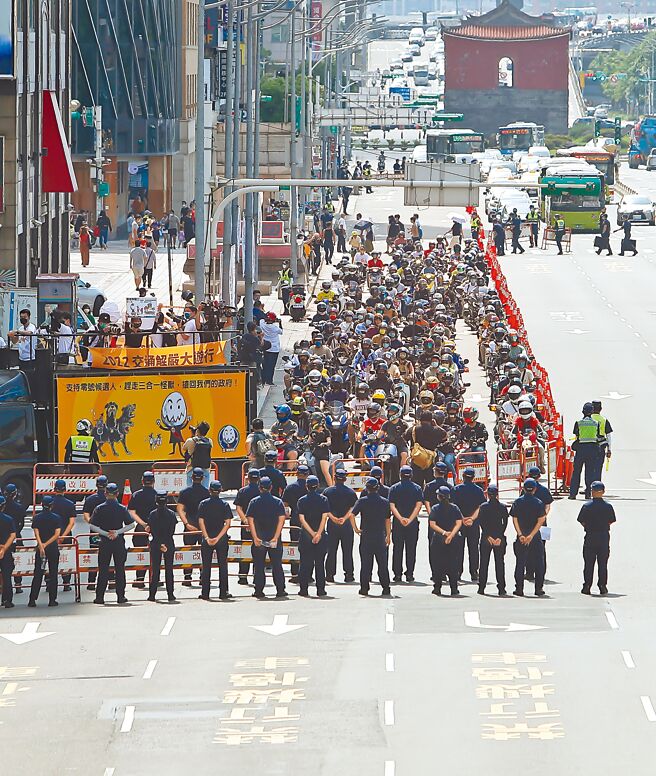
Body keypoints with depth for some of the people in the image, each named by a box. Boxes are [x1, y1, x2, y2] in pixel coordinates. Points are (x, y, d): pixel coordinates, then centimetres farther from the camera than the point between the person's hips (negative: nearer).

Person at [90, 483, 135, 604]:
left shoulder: (99, 509, -4)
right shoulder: (121, 509, -3)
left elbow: (92, 526, -8)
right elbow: (131, 524, -4)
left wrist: (105, 534, -8)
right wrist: (117, 532, -8)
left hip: (105, 543, 0)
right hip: (119, 542, 0)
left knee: (103, 570, 4)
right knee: (120, 569, 7)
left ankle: (99, 597, 2)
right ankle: (121, 596, 7)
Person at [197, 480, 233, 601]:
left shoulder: (203, 504, -1)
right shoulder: (225, 505, -2)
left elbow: (201, 522, -7)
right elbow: (228, 523, -7)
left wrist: (207, 538, -9)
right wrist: (218, 538, -9)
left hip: (207, 539, 0)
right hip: (222, 540, 0)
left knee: (206, 567, 5)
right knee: (223, 565, 7)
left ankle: (205, 593, 3)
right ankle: (223, 592, 6)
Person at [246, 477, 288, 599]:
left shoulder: (254, 502, -1)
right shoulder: (278, 502, -1)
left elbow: (250, 521, -7)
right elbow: (281, 520, -7)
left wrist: (255, 537, -9)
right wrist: (276, 537, -9)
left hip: (259, 539, -1)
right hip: (274, 539, 1)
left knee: (259, 566, 5)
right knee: (277, 565, 6)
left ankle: (259, 591, 3)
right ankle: (280, 590, 4)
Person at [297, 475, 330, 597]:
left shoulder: (302, 501, -1)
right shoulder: (323, 499, -1)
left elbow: (302, 519, -7)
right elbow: (324, 517, -9)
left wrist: (312, 533, -9)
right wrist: (318, 534, -12)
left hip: (305, 536, 0)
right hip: (321, 536, 0)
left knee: (305, 563, 4)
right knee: (320, 563, 5)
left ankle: (304, 589, 2)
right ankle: (320, 589, 4)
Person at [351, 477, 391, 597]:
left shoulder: (362, 501, -4)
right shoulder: (385, 502, 4)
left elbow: (352, 515, -14)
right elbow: (388, 520, 8)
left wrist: (355, 528, -4)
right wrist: (388, 535, 16)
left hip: (366, 536, -2)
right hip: (380, 536, 2)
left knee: (365, 563, 2)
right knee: (382, 563, 7)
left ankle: (364, 588, 2)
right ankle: (386, 587, 8)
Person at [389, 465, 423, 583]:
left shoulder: (394, 488, 1)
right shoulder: (417, 488, 2)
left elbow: (392, 506, -7)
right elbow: (419, 505, -7)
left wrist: (401, 519, -12)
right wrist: (410, 519, -10)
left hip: (397, 523, 0)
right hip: (413, 523, 0)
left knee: (397, 548, 5)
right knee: (411, 549, 5)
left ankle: (397, 574, 3)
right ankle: (410, 574, 2)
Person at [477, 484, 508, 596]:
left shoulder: (483, 507, -4)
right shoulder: (503, 507, -3)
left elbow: (481, 523, -8)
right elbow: (505, 523, -7)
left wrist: (488, 537, -9)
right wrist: (499, 538, -9)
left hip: (486, 538, -1)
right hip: (500, 537, 1)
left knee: (484, 563, 7)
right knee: (500, 563, 5)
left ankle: (481, 588, 6)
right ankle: (501, 588, 2)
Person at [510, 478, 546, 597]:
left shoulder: (517, 502, 0)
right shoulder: (538, 503, -3)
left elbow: (514, 519, -5)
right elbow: (540, 521, -9)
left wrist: (520, 535, -10)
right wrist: (531, 536, -11)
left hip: (521, 538, 1)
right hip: (536, 538, -1)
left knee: (520, 563, 6)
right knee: (538, 563, 7)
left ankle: (519, 588, 4)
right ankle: (539, 588, 6)